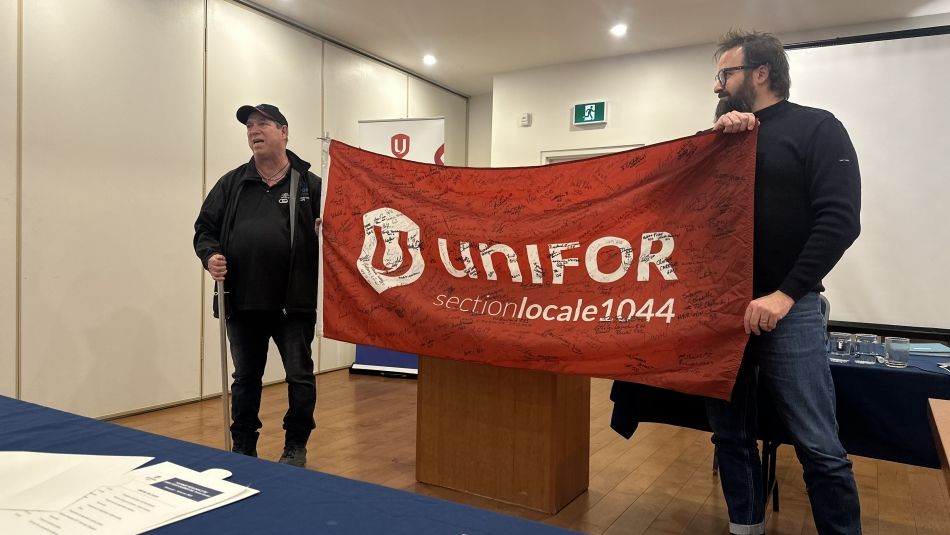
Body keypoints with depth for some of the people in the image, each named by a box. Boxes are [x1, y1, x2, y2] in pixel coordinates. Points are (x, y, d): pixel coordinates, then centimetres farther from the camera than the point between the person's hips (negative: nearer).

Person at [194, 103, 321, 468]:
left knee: (300, 377, 5)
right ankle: (242, 448, 31)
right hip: (242, 302, 3)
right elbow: (205, 228, 11)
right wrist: (210, 255, -8)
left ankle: (296, 447, 24)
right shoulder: (232, 184, 10)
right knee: (245, 378, 15)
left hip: (294, 303, -3)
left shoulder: (309, 184, 2)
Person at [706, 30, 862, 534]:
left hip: (786, 308, -5)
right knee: (730, 434, 11)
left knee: (818, 446, -3)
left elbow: (840, 219, -9)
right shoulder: (722, 137, 16)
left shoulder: (817, 128, 0)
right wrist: (714, 138, -7)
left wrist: (785, 294, -16)